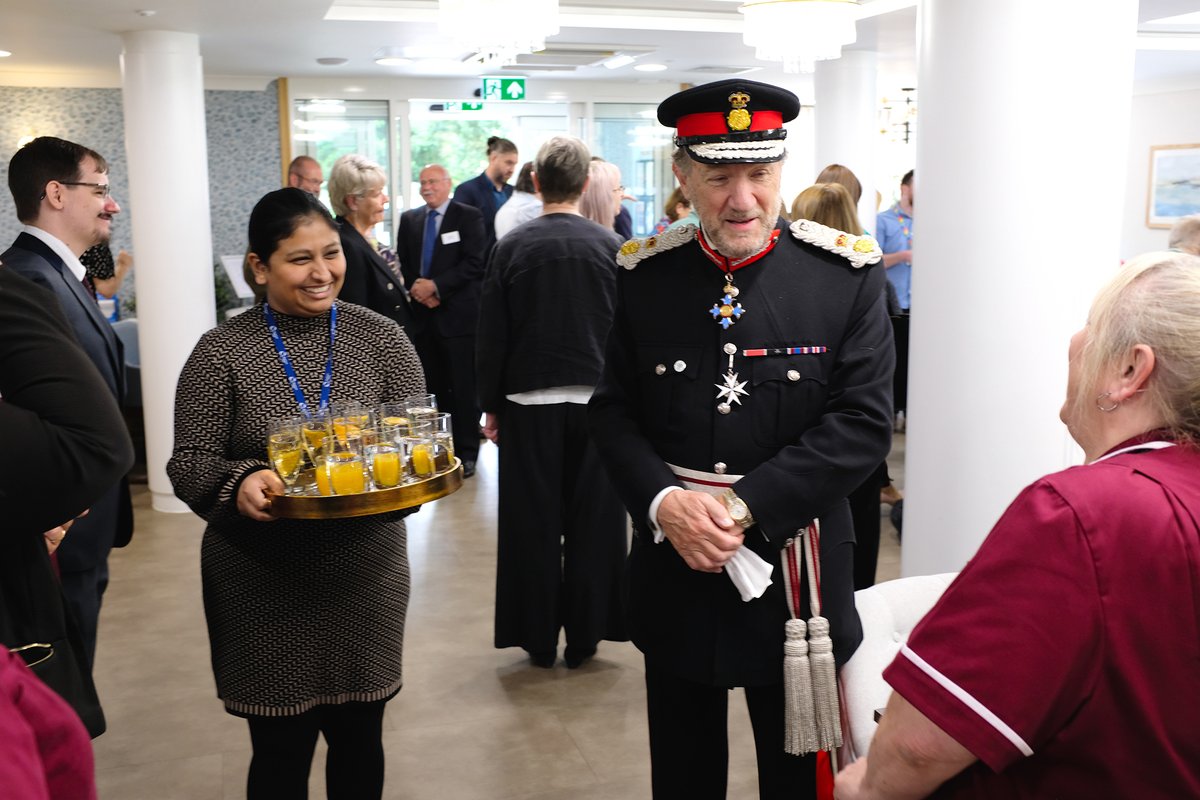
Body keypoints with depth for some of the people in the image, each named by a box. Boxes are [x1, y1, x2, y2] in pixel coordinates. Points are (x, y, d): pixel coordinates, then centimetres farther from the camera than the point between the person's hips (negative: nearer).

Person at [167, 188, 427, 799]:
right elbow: (189, 462, -7)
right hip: (262, 583, -1)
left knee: (360, 738, 16)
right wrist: (239, 485, -28)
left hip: (365, 570, 2)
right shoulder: (221, 352, -6)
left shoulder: (381, 338, -1)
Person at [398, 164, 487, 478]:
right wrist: (417, 289, -4)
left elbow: (474, 263, -10)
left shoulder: (468, 216, -1)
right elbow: (404, 264, 14)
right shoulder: (409, 219, 15)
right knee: (434, 387, 8)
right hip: (422, 315, 5)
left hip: (458, 314, -4)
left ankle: (466, 452, 6)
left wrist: (436, 286, -14)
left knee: (463, 387, -2)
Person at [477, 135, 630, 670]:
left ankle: (539, 638, 17)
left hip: (529, 405, 0)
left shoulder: (511, 248, -4)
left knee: (533, 524, 9)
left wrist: (492, 405, 8)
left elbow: (491, 338, -1)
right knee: (592, 524, 9)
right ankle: (583, 636, 17)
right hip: (596, 401, 1)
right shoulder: (612, 247, -3)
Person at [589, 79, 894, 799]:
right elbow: (614, 410, 1)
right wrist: (663, 500, -16)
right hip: (673, 565, 2)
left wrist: (744, 505, -18)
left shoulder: (847, 275, -8)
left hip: (798, 570, -2)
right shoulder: (646, 275, -1)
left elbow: (864, 423, -12)